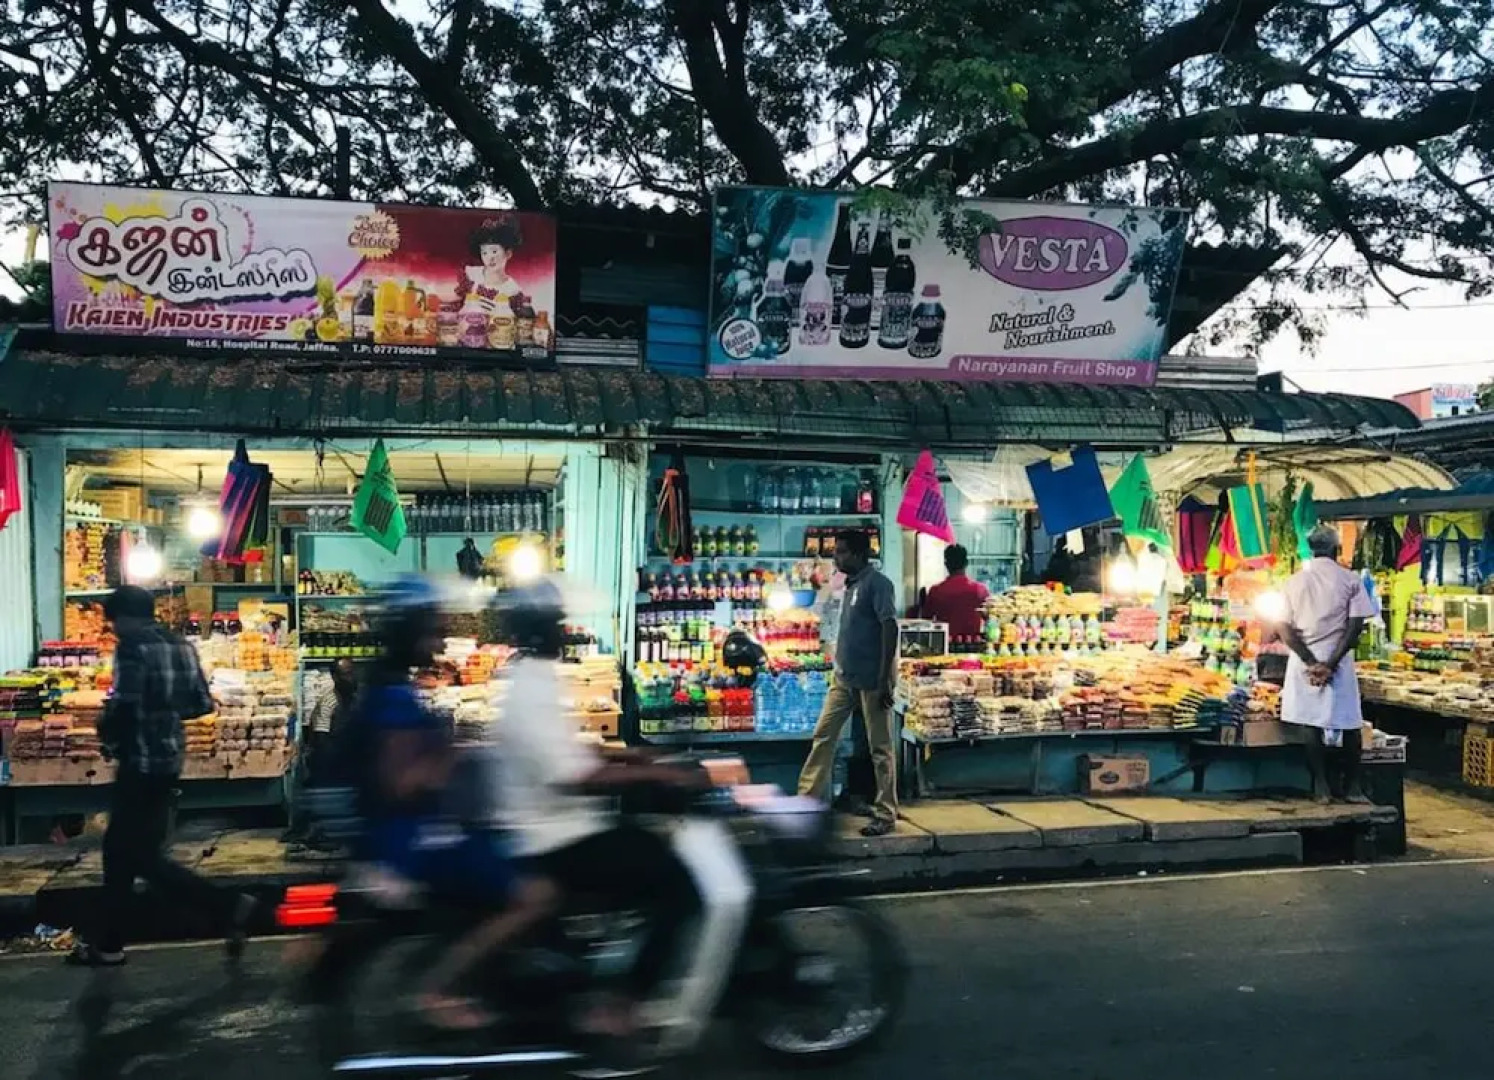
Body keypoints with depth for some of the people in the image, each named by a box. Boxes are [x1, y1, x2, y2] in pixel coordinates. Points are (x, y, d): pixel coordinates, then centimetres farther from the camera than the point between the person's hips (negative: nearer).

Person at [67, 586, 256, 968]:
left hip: (141, 763, -9)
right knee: (120, 849, 17)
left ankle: (230, 906, -8)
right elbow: (202, 703, 11)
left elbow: (121, 707, -22)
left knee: (145, 858, -2)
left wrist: (109, 737, -2)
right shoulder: (181, 646, 10)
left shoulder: (133, 649, -14)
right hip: (168, 760, 9)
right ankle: (107, 944, 24)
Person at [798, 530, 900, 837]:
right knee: (823, 736, 7)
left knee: (880, 747, 0)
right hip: (844, 678, 9)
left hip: (871, 680, -9)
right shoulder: (851, 585, 15)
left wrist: (884, 679, -20)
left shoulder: (877, 583, -10)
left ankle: (885, 815, 8)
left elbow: (890, 628, -16)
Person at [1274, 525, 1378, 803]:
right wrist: (1330, 663, -12)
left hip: (1304, 659, 2)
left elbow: (1284, 628, -4)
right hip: (1338, 659, -2)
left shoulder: (1294, 581, 4)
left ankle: (1321, 786, 7)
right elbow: (1355, 627, -10)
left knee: (1310, 722, 6)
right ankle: (1350, 786, 14)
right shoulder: (1350, 579, -2)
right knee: (1350, 723, 10)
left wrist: (1311, 661, -9)